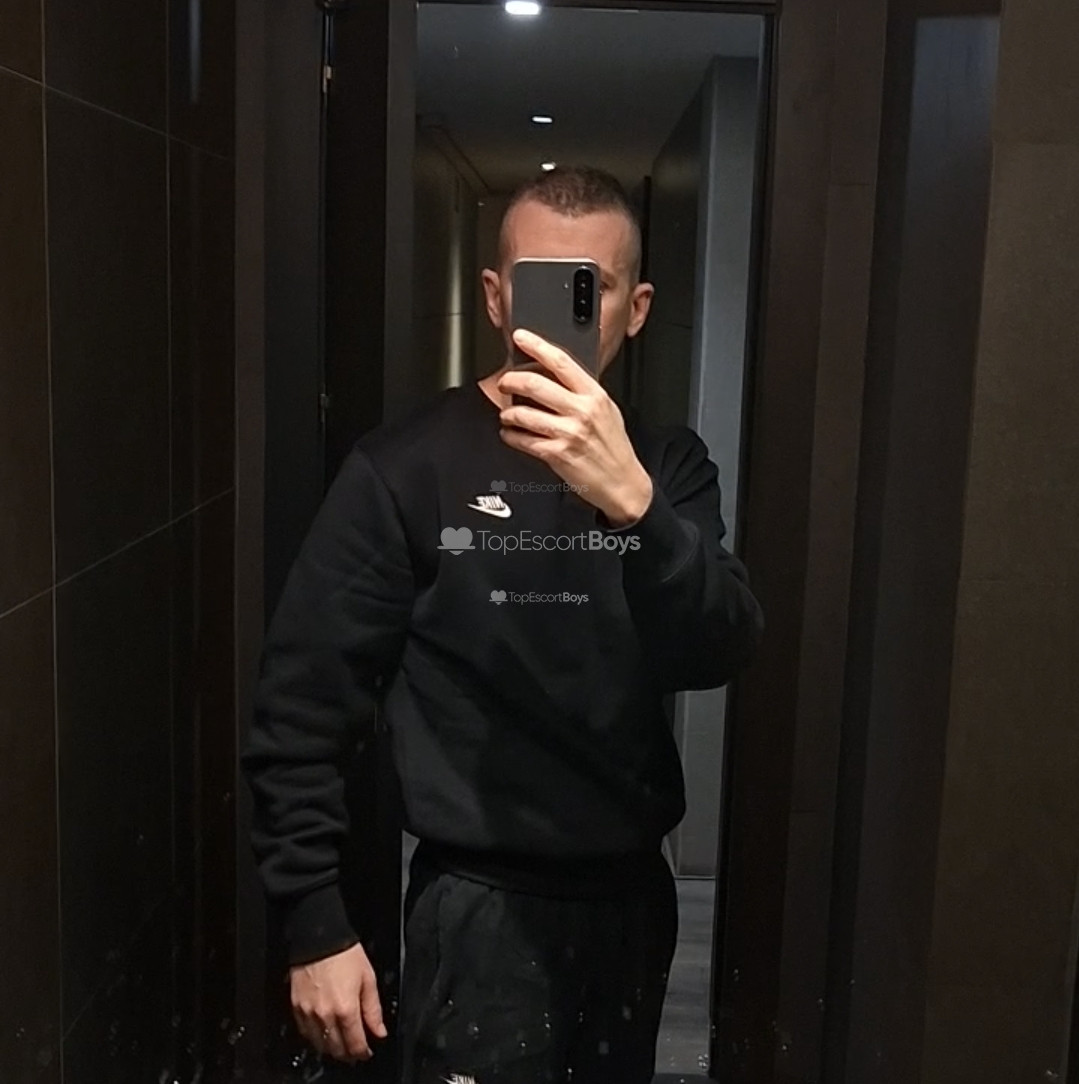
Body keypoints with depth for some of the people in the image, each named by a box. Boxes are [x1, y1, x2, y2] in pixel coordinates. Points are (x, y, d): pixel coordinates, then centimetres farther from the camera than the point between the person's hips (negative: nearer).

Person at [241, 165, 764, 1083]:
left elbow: (715, 655, -15)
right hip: (485, 905, -4)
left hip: (633, 888, 4)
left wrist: (633, 503, -33)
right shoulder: (409, 466, -10)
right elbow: (304, 703, -9)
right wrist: (315, 925, -9)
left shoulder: (666, 463, 0)